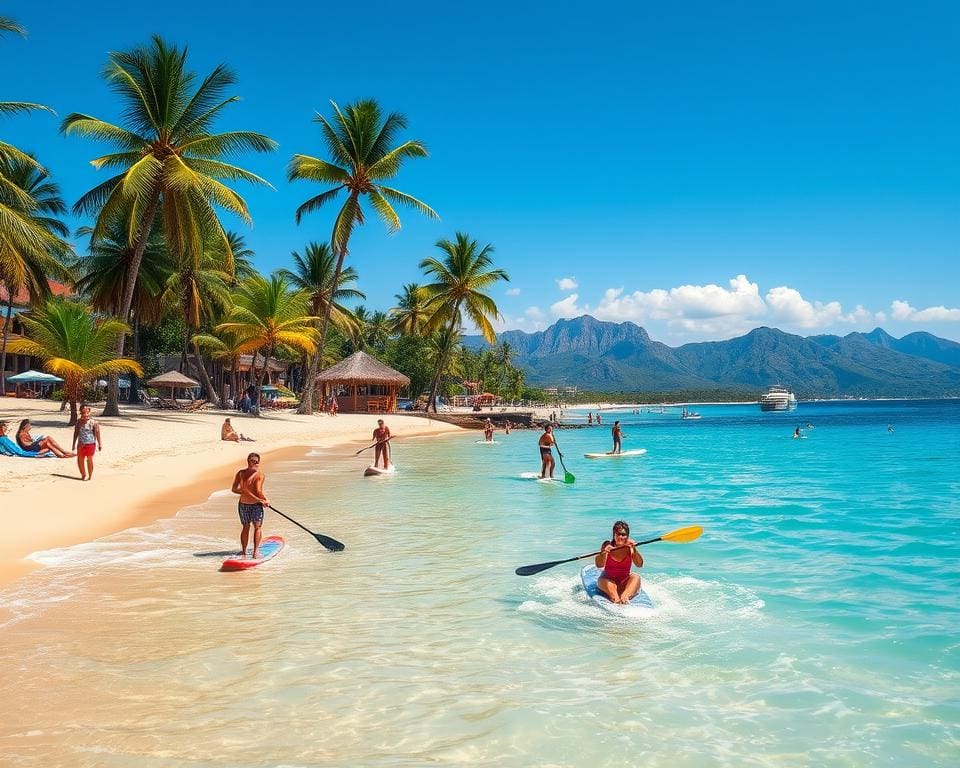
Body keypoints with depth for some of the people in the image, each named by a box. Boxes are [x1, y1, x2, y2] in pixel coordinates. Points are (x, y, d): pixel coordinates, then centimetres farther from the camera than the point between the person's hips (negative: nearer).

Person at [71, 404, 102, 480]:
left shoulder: (93, 423, -8)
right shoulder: (79, 422, 4)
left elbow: (97, 434, -5)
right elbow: (76, 433, 12)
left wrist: (99, 444, -5)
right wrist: (74, 444, 14)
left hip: (90, 444, -5)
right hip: (81, 444, 5)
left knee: (89, 460, 1)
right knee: (80, 461, 9)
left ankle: (90, 476, 14)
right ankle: (83, 474, 28)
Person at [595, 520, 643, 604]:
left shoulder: (630, 547, -8)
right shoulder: (608, 545, -10)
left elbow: (640, 565, -19)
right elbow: (599, 565, -19)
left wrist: (634, 550, -34)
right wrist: (603, 553, -39)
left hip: (624, 583, 0)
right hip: (608, 581, 0)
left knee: (636, 577, -25)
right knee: (602, 580, -29)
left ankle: (625, 596, -47)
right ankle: (615, 597, -50)